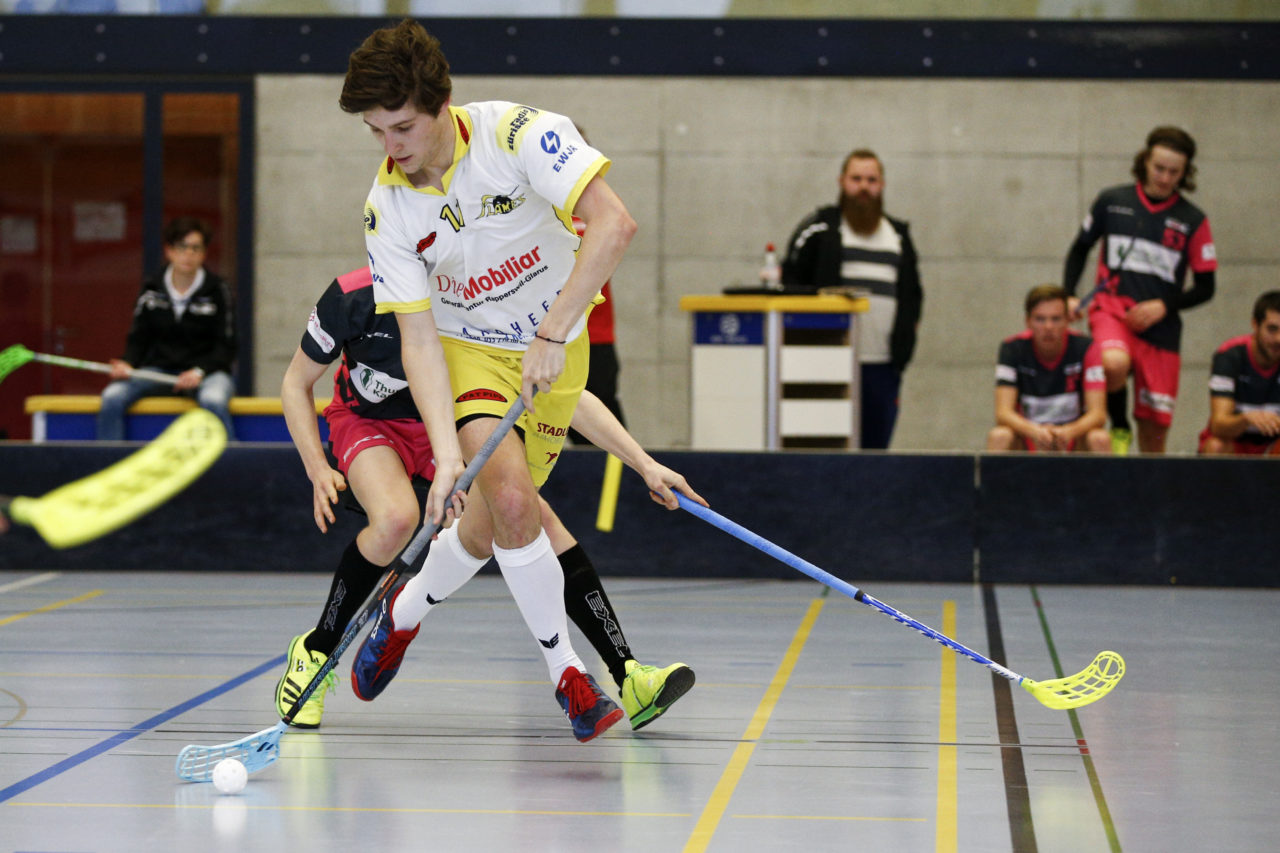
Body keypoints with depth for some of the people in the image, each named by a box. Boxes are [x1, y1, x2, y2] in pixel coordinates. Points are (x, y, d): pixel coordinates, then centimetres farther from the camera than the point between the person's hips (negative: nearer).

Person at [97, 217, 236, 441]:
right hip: (159, 370, 3)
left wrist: (199, 372, -19)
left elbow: (226, 347, -2)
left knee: (213, 401, -38)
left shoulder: (217, 290, -2)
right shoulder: (151, 290, 5)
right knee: (113, 396, -24)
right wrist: (127, 364, -12)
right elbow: (138, 338, 9)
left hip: (206, 370, -3)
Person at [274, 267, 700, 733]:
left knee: (534, 514, -18)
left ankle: (627, 676, -17)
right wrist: (318, 469, -24)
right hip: (367, 422, -2)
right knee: (396, 518, -34)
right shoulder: (353, 297, -29)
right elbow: (296, 385, -13)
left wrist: (644, 463, -28)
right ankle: (315, 652, -12)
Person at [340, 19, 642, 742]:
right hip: (466, 349, 0)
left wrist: (552, 336, -39)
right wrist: (447, 451, -30)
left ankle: (404, 613, 35)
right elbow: (418, 336, -17)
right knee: (508, 495, -25)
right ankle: (567, 671, -9)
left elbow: (614, 223, -35)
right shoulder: (388, 208, -16)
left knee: (489, 531, 2)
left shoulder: (520, 135, -25)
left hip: (554, 349, 0)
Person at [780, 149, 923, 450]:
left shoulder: (899, 235, 20)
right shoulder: (819, 227, 5)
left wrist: (907, 327, 8)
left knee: (876, 445, 4)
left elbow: (913, 291, 26)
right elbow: (790, 281, 2)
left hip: (884, 366, 5)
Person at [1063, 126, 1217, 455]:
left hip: (1161, 327, 1)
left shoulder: (1193, 221, 5)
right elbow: (1080, 249, 19)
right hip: (1111, 309, -1)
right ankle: (1119, 428, -6)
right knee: (1115, 364, -35)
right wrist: (1069, 297, 6)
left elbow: (1205, 288, 8)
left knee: (1155, 428, -2)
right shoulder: (1111, 202, 6)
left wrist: (1163, 306, -7)